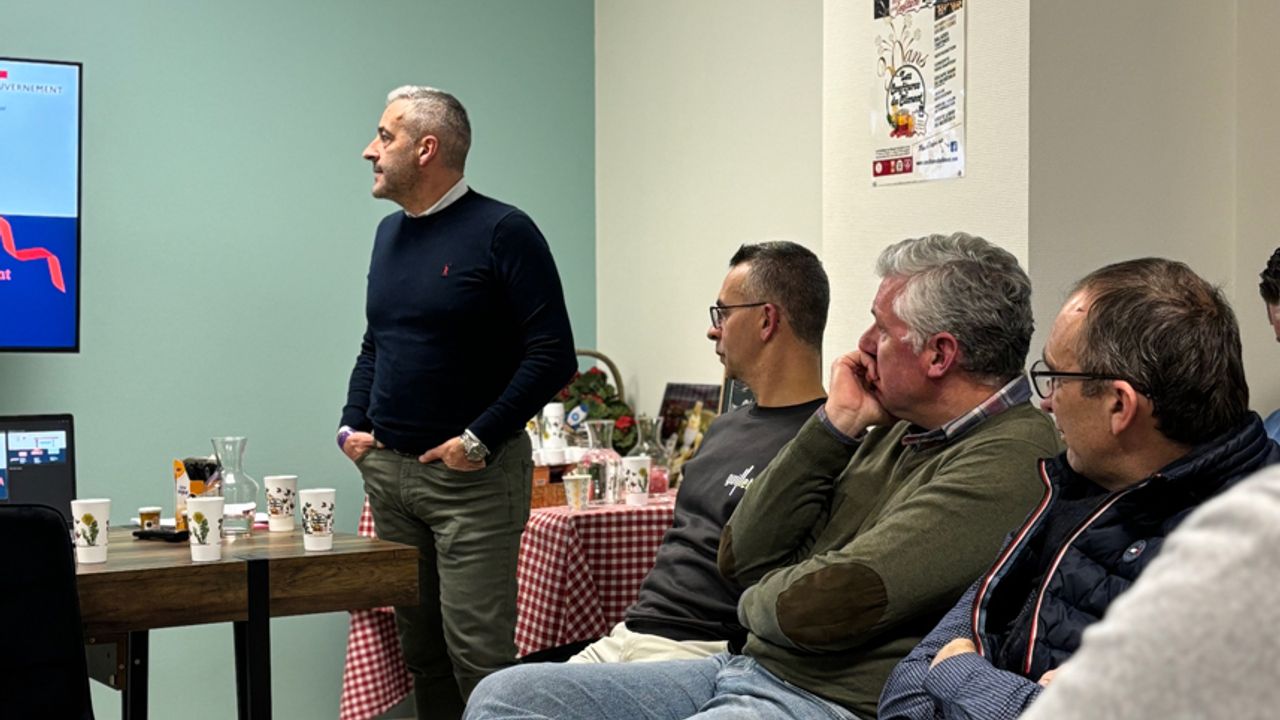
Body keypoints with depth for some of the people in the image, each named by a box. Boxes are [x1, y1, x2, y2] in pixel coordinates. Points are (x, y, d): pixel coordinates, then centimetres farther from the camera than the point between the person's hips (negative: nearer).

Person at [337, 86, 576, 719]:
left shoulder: (502, 232, -9)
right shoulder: (390, 232, 14)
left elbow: (553, 354, -13)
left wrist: (480, 439, -16)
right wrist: (353, 424, 9)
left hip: (473, 476, -7)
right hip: (387, 470, 7)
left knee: (477, 649, -8)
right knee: (418, 645, 12)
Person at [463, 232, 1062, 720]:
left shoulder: (1007, 461, -16)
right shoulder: (893, 432, 14)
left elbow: (821, 609, -22)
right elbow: (741, 557, 10)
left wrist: (761, 597, 2)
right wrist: (834, 427, 2)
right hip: (744, 667, 10)